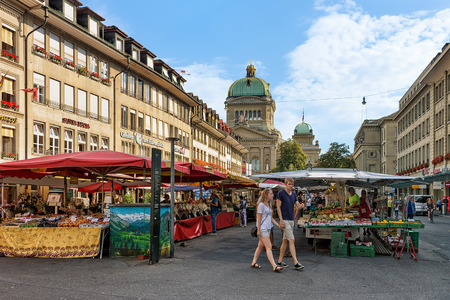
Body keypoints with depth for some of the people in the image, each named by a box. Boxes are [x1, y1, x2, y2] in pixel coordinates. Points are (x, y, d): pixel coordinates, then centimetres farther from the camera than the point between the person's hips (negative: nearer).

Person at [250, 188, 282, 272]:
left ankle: (254, 263, 23)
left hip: (268, 229, 9)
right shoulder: (261, 205, -12)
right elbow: (259, 218, -13)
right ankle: (274, 266, -13)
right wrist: (258, 230, -15)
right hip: (263, 229, -9)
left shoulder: (268, 205, 14)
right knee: (269, 247, -11)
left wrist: (278, 225, 10)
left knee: (261, 246, 13)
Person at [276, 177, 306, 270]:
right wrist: (281, 220, -15)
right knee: (292, 240, -12)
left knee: (285, 241, 10)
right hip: (284, 220, -7)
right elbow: (278, 207, -9)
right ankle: (296, 263, -11)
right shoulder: (281, 193, -8)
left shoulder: (294, 194, 13)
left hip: (291, 220, 7)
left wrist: (301, 206, -18)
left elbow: (298, 206, 8)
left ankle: (279, 261, 18)